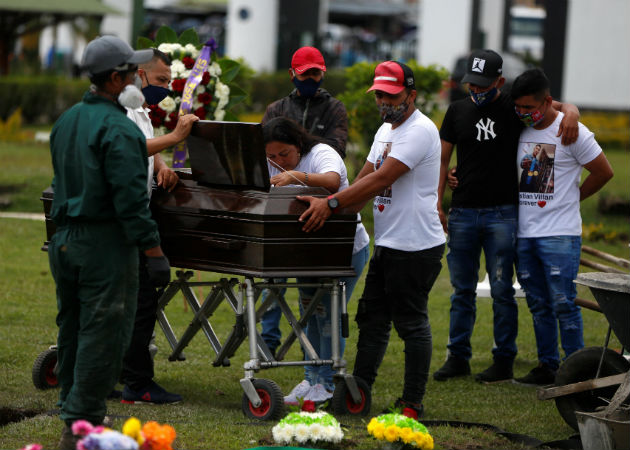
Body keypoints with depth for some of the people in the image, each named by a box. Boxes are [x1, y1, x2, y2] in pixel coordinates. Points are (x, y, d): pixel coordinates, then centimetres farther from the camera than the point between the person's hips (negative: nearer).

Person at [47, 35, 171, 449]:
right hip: (105, 245, -9)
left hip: (64, 242, 9)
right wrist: (155, 253, -18)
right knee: (103, 337, -4)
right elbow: (131, 200, -20)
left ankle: (74, 414, 23)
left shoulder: (66, 121, 12)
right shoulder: (119, 130, -16)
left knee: (72, 331, 15)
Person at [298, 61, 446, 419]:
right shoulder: (386, 130, 16)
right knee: (372, 319, 10)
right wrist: (333, 213, 5)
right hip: (387, 243, 10)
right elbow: (365, 178, 18)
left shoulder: (420, 130, -15)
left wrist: (331, 203, -24)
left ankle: (413, 404, 4)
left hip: (416, 247, -10)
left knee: (412, 323, -3)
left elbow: (381, 180, -23)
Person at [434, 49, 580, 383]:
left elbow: (555, 106, 5)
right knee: (462, 290, 8)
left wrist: (570, 111, -19)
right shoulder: (457, 111, 9)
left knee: (501, 291, -1)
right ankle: (457, 357, 15)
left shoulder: (514, 110, 1)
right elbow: (443, 159, 12)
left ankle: (503, 360, 5)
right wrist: (437, 204, 5)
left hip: (502, 214, -3)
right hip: (462, 214, 3)